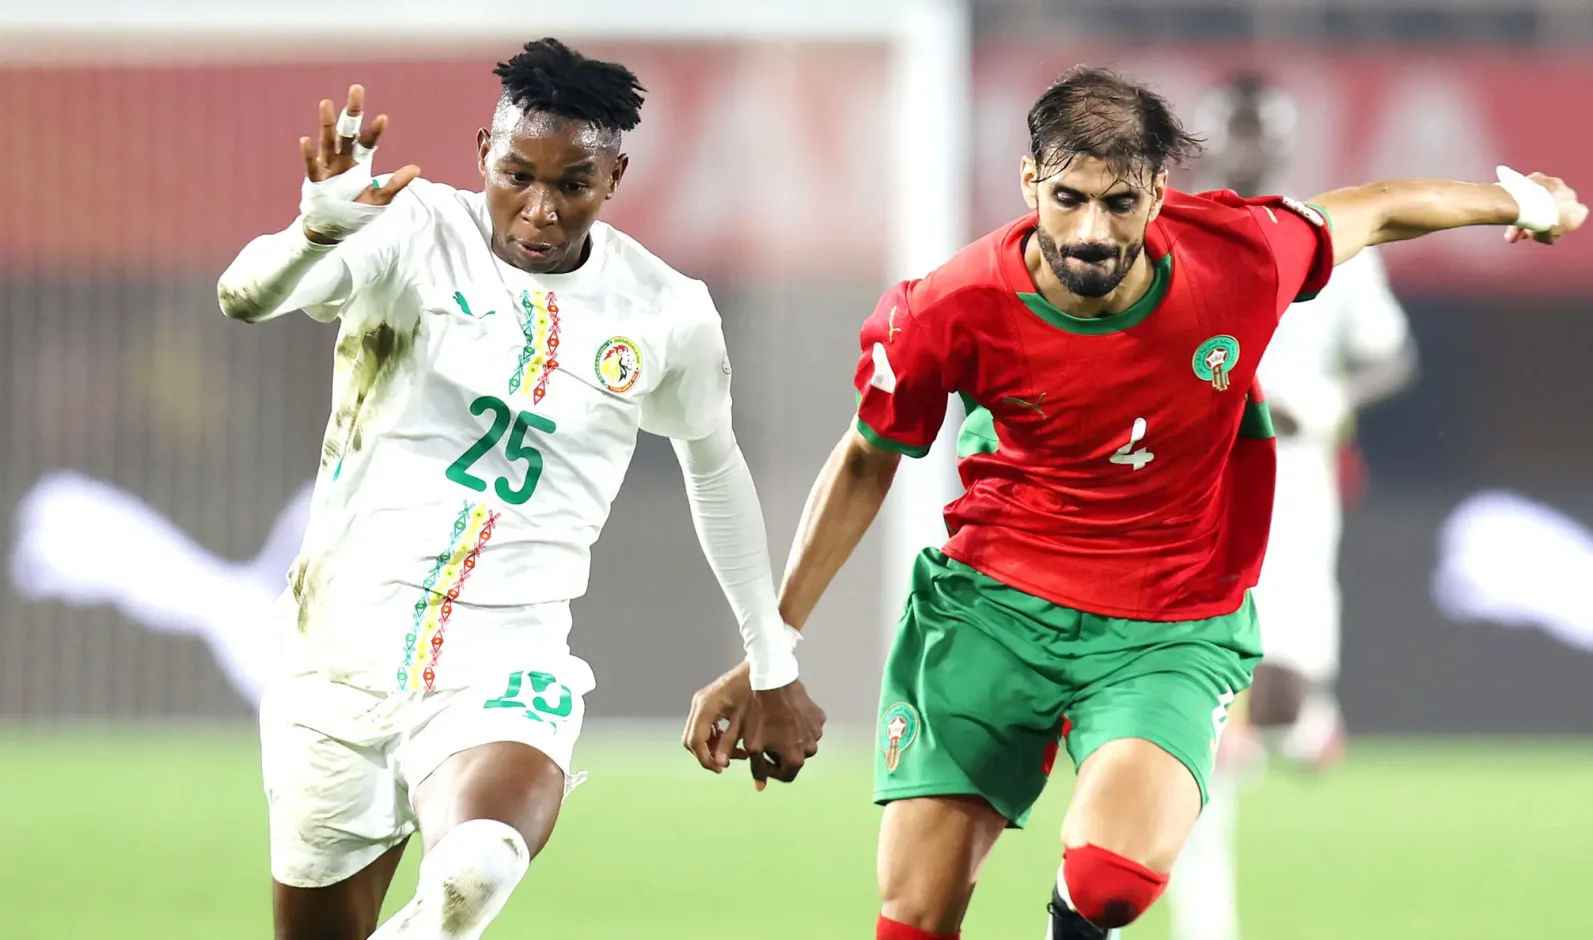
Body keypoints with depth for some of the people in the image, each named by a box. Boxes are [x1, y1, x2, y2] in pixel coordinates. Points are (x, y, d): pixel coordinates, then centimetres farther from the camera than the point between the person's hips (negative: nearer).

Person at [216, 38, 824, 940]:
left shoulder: (667, 314, 0)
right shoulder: (419, 236, -8)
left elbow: (715, 467, 20)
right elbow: (247, 297, -25)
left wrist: (776, 668, 26)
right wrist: (321, 228, -48)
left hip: (505, 667, 0)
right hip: (346, 653, 1)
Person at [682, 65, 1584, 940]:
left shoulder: (1239, 259, -16)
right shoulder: (953, 314, -15)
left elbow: (1368, 212, 7)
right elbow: (866, 465, 4)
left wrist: (1519, 200, 25)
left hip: (1171, 634, -1)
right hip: (992, 605, 1)